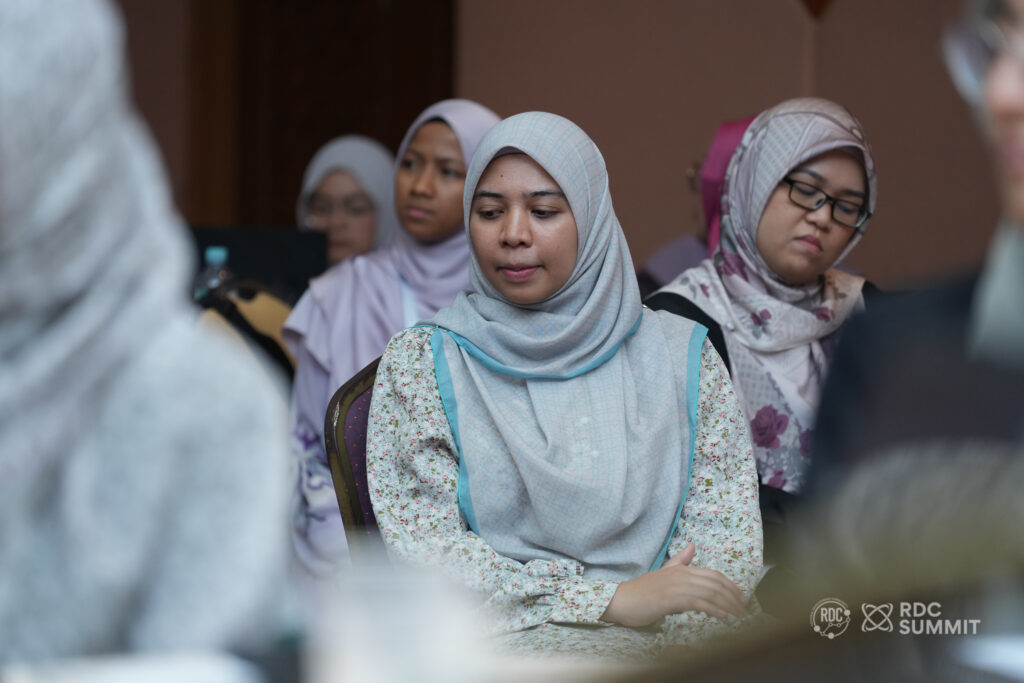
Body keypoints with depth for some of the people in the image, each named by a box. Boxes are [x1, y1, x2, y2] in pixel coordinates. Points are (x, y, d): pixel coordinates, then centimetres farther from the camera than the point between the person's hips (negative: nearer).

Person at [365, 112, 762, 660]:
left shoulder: (683, 356, 14)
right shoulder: (419, 361, 10)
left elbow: (728, 544, 6)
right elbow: (424, 548, -2)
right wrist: (613, 599, -13)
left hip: (655, 647, 2)